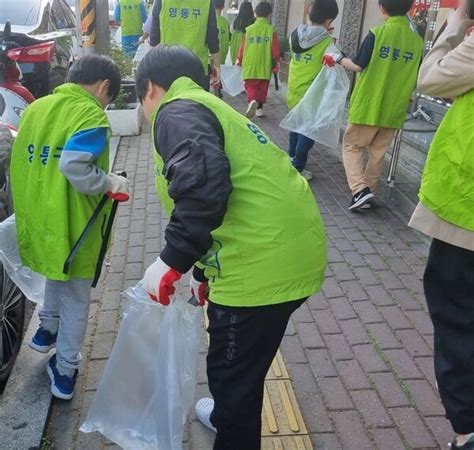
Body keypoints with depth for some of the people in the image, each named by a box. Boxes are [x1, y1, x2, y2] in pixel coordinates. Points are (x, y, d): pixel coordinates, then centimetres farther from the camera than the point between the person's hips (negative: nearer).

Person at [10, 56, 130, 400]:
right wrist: (110, 182, -16)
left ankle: (47, 330, 48)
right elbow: (73, 166, -31)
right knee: (75, 299, 11)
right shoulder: (91, 115, -16)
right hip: (71, 226, -7)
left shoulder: (36, 107, 7)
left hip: (38, 220, 7)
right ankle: (65, 374, 22)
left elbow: (20, 162, 13)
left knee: (56, 275, 33)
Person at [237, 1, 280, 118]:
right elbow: (275, 49, -2)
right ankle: (259, 108, 18)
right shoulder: (271, 30, -2)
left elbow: (242, 47, 5)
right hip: (265, 66, 0)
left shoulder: (248, 29, 1)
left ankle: (252, 101, -22)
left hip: (249, 66, 0)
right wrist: (276, 63, 7)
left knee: (251, 86, 6)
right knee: (262, 87, 16)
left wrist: (239, 61, 17)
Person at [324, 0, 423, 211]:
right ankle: (367, 193, 21)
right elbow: (416, 79, 7)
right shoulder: (417, 41, 2)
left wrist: (339, 58, 7)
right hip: (394, 110, 4)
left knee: (351, 147, 8)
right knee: (377, 153, 14)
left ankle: (360, 190, -7)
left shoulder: (377, 33, -12)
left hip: (368, 106, -4)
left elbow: (358, 65, -10)